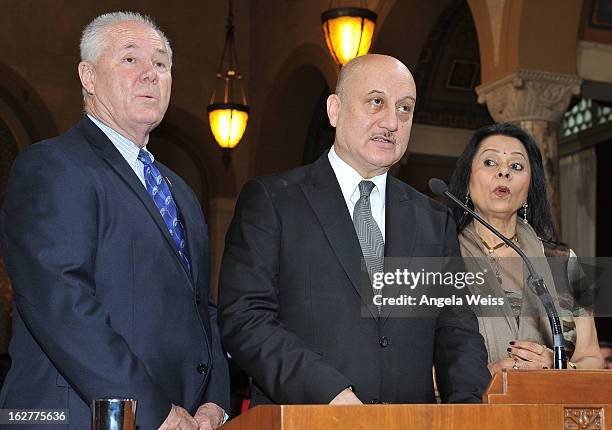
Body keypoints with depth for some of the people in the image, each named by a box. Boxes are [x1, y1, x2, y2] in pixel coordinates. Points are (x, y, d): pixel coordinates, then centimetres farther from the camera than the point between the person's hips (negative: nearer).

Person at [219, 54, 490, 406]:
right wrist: (331, 393, -16)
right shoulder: (271, 200, 2)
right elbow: (242, 318, -6)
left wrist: (469, 405, -6)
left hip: (411, 422, 3)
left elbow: (456, 331, 13)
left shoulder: (435, 221, 15)